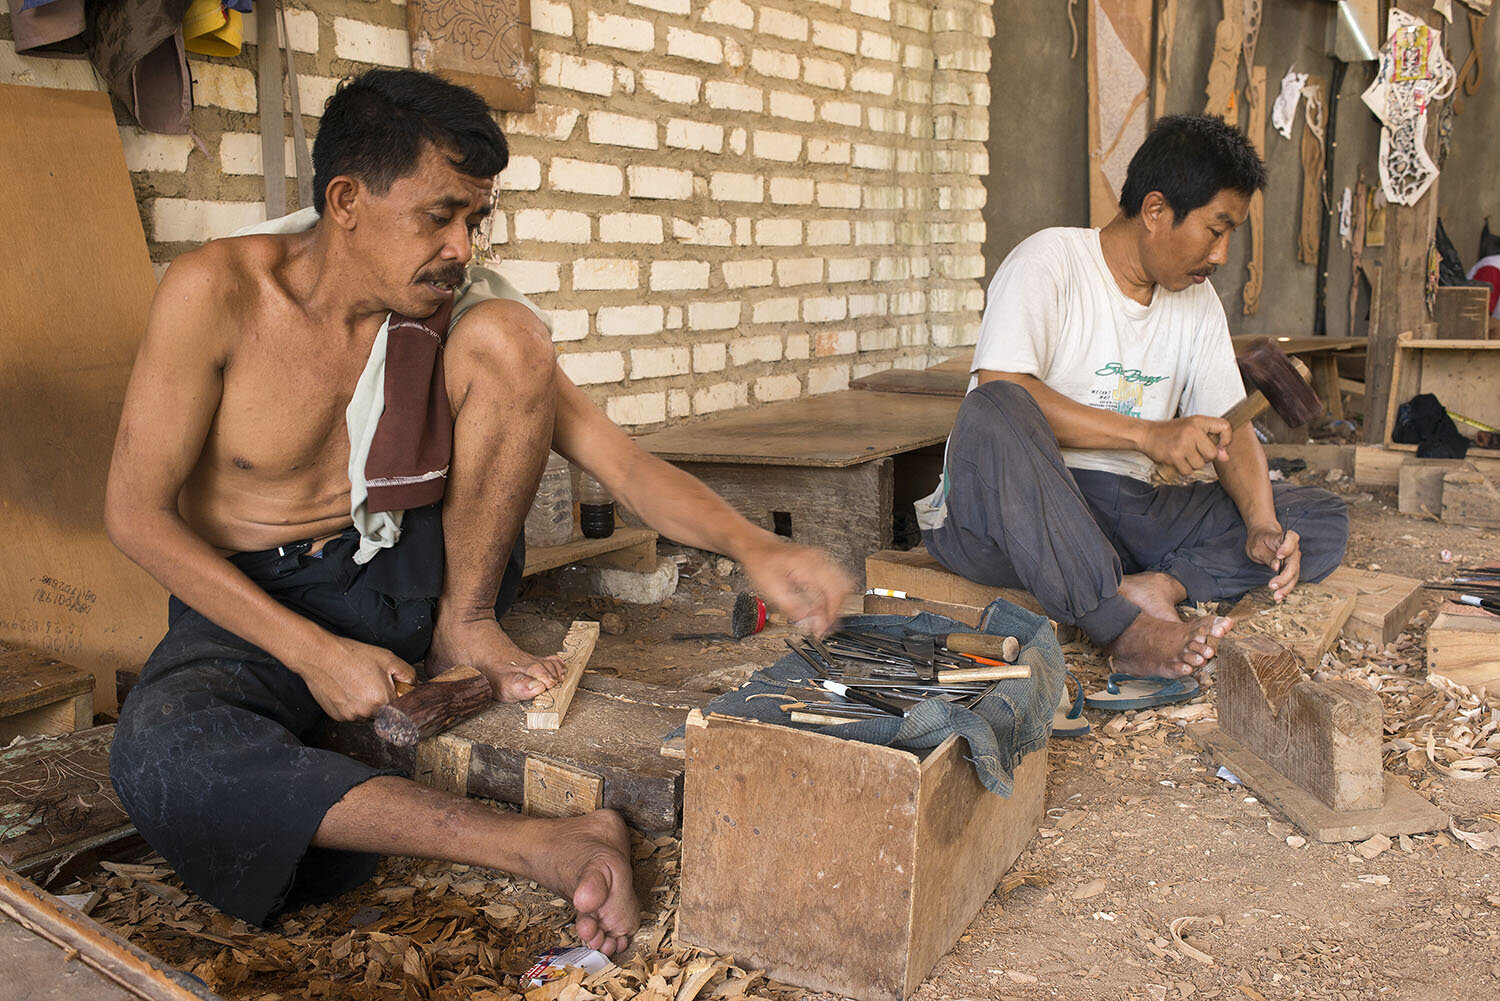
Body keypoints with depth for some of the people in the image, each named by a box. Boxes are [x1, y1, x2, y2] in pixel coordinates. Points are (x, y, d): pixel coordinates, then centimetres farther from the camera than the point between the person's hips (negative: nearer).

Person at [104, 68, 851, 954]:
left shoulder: (458, 313, -9)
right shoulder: (218, 291, -16)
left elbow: (620, 460, -12)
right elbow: (136, 512, -13)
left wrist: (753, 548, -30)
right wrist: (313, 653, -22)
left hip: (409, 580, 2)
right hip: (256, 606, -1)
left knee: (506, 338, -18)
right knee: (159, 755, -38)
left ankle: (468, 631, -10)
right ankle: (538, 845, -42)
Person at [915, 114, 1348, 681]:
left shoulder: (1198, 303, 15)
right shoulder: (1048, 262, -7)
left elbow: (1230, 429, 10)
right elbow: (999, 393, -23)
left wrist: (1261, 526, -10)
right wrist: (1149, 435, -26)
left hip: (1123, 512, 7)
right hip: (1007, 514, -6)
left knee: (1324, 522, -4)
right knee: (993, 414, -39)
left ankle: (1155, 585, -28)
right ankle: (1128, 630, -40)